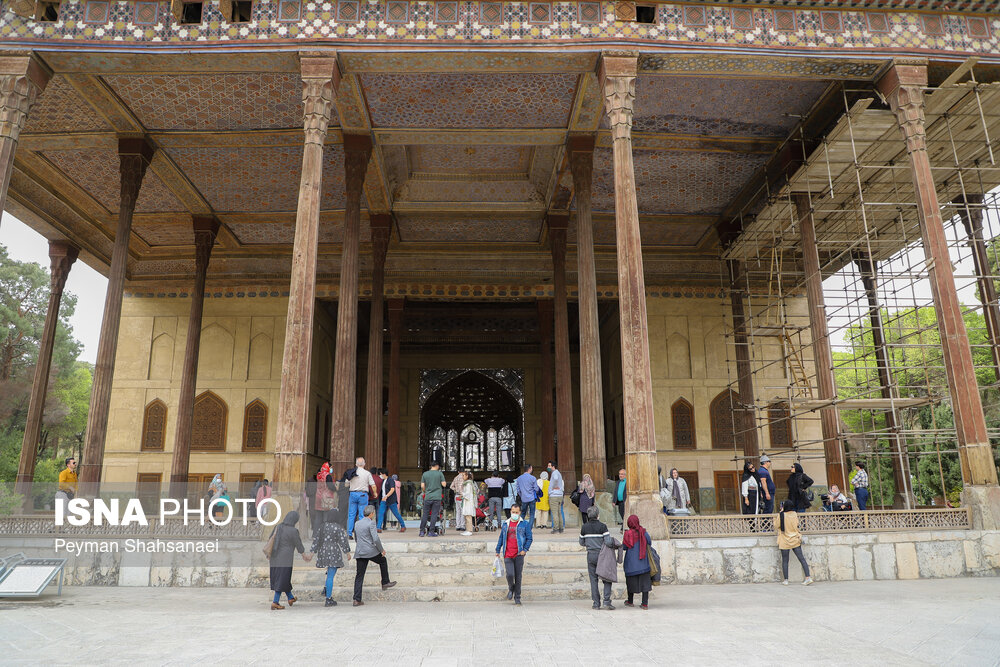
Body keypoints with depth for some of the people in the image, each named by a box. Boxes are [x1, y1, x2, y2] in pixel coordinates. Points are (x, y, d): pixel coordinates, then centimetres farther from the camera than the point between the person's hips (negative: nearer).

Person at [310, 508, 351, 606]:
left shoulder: (321, 526, 3)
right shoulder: (338, 527, -10)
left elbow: (316, 539, 5)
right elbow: (343, 541, -8)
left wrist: (313, 552, 10)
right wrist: (348, 552, 1)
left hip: (323, 553, 5)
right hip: (334, 553, -5)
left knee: (330, 572, 28)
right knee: (330, 576, -2)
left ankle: (326, 589, 11)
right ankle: (328, 599, 2)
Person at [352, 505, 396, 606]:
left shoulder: (357, 524, 13)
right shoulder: (371, 523, -10)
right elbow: (376, 539, -16)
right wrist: (382, 550, -4)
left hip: (359, 553, 6)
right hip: (371, 551, -6)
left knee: (359, 576, 5)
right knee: (383, 560, 23)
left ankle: (357, 600, 1)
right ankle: (385, 582, 28)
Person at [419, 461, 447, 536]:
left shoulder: (425, 474, 6)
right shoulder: (440, 473, 0)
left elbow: (422, 486, 3)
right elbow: (444, 484, -3)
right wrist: (445, 482, 19)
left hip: (427, 497, 2)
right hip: (437, 497, -2)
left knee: (425, 514, 8)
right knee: (434, 514, 2)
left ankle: (422, 531, 9)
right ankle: (431, 532, 1)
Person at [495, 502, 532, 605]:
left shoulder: (525, 524, 3)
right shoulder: (505, 524, 12)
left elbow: (529, 538, 4)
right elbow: (501, 538, 19)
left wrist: (525, 550, -8)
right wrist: (498, 551, 17)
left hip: (519, 555, -1)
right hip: (507, 555, 1)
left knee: (518, 576, 2)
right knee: (510, 574, -12)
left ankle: (517, 598, 16)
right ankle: (511, 588, 20)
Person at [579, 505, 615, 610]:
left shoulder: (584, 527, 0)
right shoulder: (602, 526, -11)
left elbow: (581, 542, 9)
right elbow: (608, 542, -17)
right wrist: (614, 543, 4)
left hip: (590, 555, 3)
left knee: (593, 580, 8)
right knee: (607, 578, 8)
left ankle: (596, 603, 7)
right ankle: (607, 601, -1)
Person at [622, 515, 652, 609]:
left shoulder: (628, 534, -11)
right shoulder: (643, 532, -6)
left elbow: (624, 547, -6)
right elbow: (649, 542, 0)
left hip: (631, 561, -1)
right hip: (643, 561, 1)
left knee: (631, 580, 13)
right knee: (645, 581, 6)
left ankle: (630, 602, 25)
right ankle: (645, 603, 2)